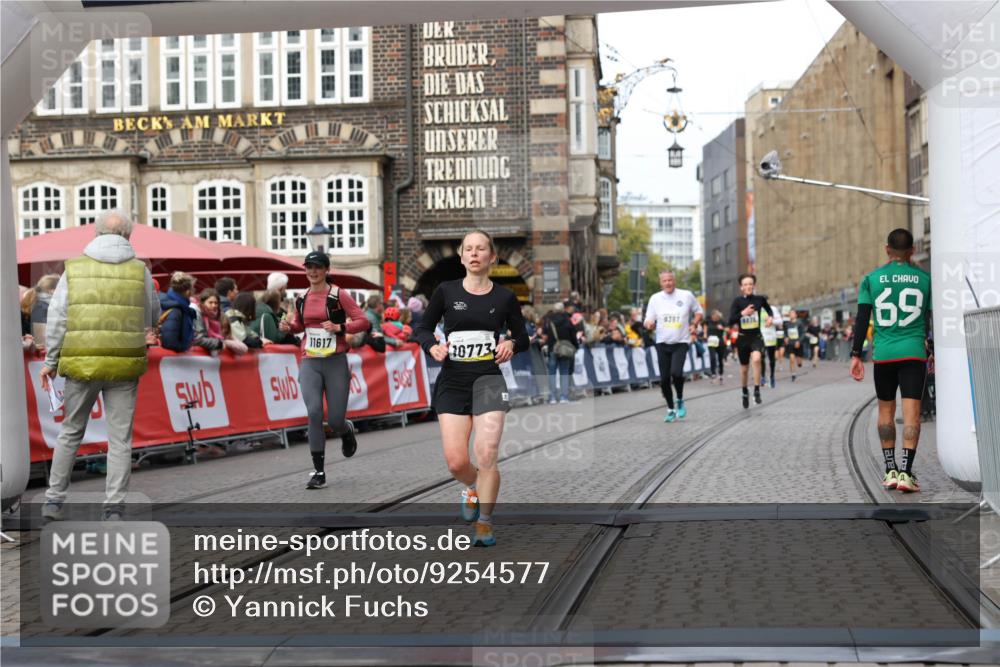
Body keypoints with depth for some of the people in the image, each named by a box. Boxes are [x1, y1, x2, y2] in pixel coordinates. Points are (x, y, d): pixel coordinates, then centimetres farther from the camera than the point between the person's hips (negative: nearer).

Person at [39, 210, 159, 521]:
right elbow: (152, 318, 10)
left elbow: (56, 319, -1)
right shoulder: (140, 271, 1)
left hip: (81, 363, 1)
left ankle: (54, 501, 21)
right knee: (120, 438, 6)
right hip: (125, 366, -1)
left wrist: (51, 361, 7)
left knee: (70, 432, 16)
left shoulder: (74, 268, 1)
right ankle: (114, 507, 4)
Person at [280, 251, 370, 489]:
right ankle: (319, 471, -8)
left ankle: (347, 431, 38)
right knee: (314, 412, -14)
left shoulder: (339, 295, -5)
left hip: (335, 362, -3)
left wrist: (339, 327, -21)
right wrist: (288, 327, 3)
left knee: (335, 419, -2)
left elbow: (363, 321, -7)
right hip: (309, 363, 3)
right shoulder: (302, 299, 8)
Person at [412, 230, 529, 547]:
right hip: (452, 381, 1)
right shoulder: (446, 291, 2)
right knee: (456, 461, -6)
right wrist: (433, 346, -12)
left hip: (488, 380, -1)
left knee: (486, 454, -16)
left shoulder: (504, 297, 3)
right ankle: (472, 488, 32)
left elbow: (523, 337, 13)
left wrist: (511, 344, -10)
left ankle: (485, 523, 3)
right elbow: (422, 328, 9)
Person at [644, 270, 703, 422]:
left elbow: (699, 312, 14)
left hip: (681, 342, -2)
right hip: (662, 343, 2)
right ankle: (670, 409, 19)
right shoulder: (655, 298, 3)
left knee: (676, 372, -22)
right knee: (664, 379, 2)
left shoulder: (686, 296, -1)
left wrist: (694, 325, -3)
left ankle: (680, 401, 4)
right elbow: (649, 321, 6)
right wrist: (649, 324, -18)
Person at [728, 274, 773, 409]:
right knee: (744, 368, 13)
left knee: (756, 359, -30)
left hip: (756, 337, -1)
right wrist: (743, 313, -25)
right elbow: (731, 320, -12)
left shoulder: (760, 299, -3)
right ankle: (745, 393, 39)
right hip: (743, 338, 1)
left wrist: (770, 317, -3)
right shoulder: (737, 301, -6)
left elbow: (769, 310, 18)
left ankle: (757, 391, -19)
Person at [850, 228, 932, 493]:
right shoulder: (925, 279, 4)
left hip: (883, 353, 1)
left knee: (886, 409, 15)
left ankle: (890, 471, 16)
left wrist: (856, 355, 2)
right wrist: (934, 352, 21)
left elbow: (862, 320, -1)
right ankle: (906, 472, -13)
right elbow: (932, 321, 9)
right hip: (914, 352, -1)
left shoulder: (871, 279, 3)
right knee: (911, 412, -4)